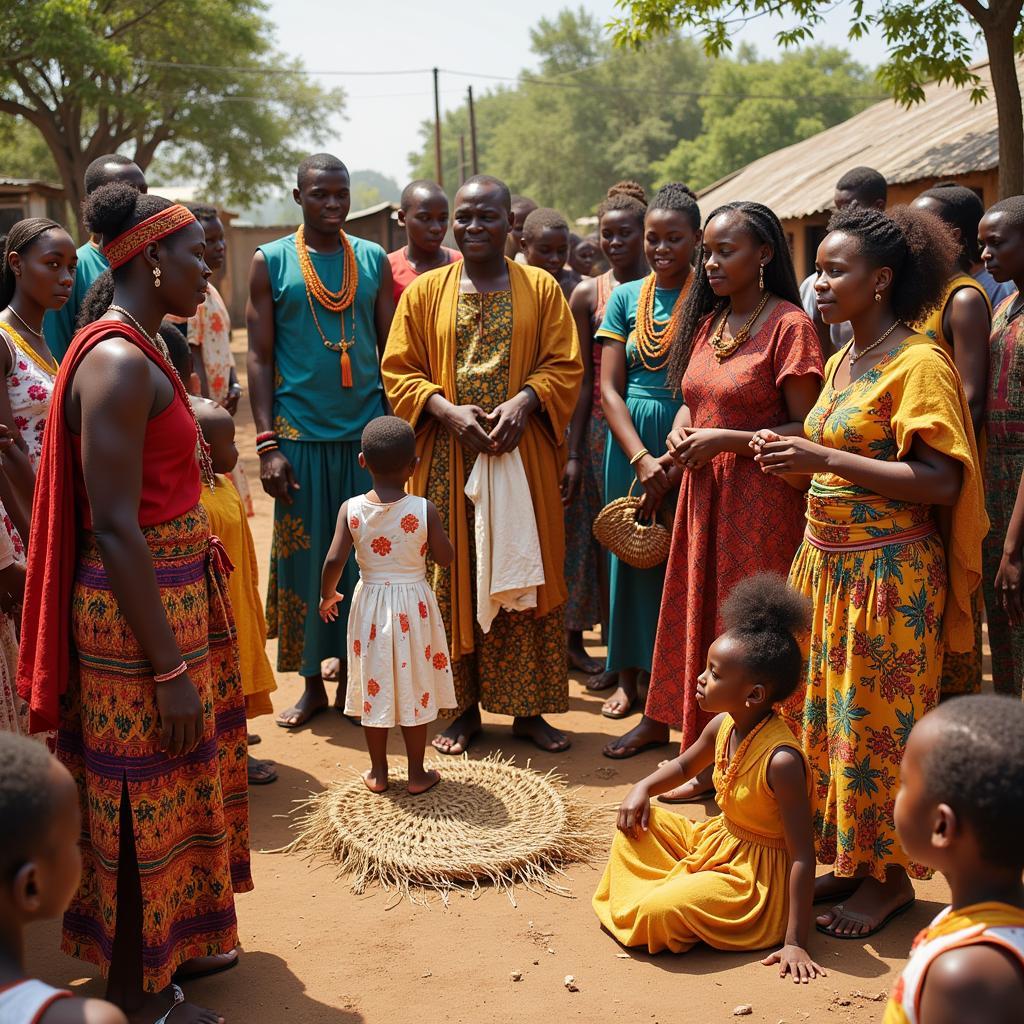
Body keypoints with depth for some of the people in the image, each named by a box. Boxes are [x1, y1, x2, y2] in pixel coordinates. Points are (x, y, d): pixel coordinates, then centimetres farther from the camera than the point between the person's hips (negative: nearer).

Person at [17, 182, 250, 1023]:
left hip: (180, 596, 10)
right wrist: (169, 668, -23)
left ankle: (173, 945, 40)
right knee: (146, 798, 5)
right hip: (140, 611, -10)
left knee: (178, 785, 21)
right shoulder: (118, 363, -21)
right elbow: (114, 530, -25)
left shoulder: (137, 349, 10)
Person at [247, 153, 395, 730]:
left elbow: (390, 350, 9)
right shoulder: (271, 262, 2)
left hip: (367, 429, 2)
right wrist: (267, 443, -7)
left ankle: (355, 675, 17)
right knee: (303, 556, 5)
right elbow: (261, 358, 1)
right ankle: (312, 682, 17)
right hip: (301, 433, -1)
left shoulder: (374, 259, 8)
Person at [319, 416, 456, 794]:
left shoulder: (351, 509, -11)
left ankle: (378, 773, 25)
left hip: (371, 604, 1)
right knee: (415, 685, 10)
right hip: (414, 606, -1)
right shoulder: (423, 510, -15)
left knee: (375, 685, 14)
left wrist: (327, 594, 3)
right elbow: (445, 557, -7)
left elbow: (334, 560, -14)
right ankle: (417, 774, 20)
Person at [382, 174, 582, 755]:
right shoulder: (425, 291, 7)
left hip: (522, 459, 0)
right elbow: (400, 372, 3)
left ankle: (526, 707, 16)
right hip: (448, 461, 0)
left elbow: (564, 365, 2)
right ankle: (466, 707, 16)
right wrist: (449, 412, -13)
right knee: (454, 580, 4)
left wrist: (523, 401, -17)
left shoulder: (541, 288, 6)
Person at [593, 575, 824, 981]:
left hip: (758, 876, -8)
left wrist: (795, 943, -28)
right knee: (637, 821, 6)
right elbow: (684, 765, 19)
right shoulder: (722, 725, -5)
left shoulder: (781, 759, -30)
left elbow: (803, 856, -28)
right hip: (718, 841, 8)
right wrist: (643, 788, 0)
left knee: (660, 913, -26)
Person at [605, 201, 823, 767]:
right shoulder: (708, 322, 10)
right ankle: (667, 718, 30)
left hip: (759, 498, -7)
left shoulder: (789, 325, -12)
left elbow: (805, 429, -14)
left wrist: (724, 440, -19)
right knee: (694, 609, 16)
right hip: (702, 491, 7)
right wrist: (681, 430, 0)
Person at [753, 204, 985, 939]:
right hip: (826, 560, 8)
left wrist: (825, 459, -23)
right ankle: (846, 860, 27)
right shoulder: (843, 362, 12)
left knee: (879, 722, 2)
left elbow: (942, 481, -21)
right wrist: (798, 459, 2)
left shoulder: (919, 365, -14)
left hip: (888, 571, -8)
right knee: (824, 716, 13)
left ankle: (890, 877, 18)